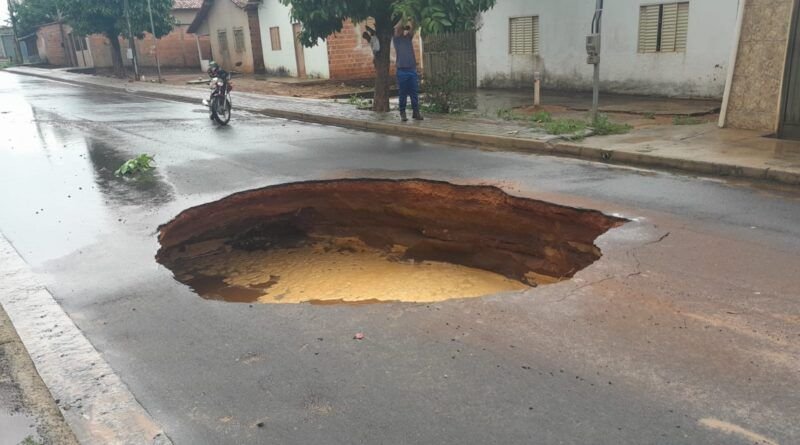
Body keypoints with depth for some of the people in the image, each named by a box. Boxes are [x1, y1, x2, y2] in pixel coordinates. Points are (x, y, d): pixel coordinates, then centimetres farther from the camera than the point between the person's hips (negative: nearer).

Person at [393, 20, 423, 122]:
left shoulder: (409, 37, 15)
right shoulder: (396, 39, 4)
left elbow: (412, 28, 4)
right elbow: (398, 28, -8)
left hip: (412, 69, 4)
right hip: (402, 70, -4)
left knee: (414, 92, 4)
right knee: (403, 93, 1)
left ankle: (415, 112, 10)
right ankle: (402, 112, 9)